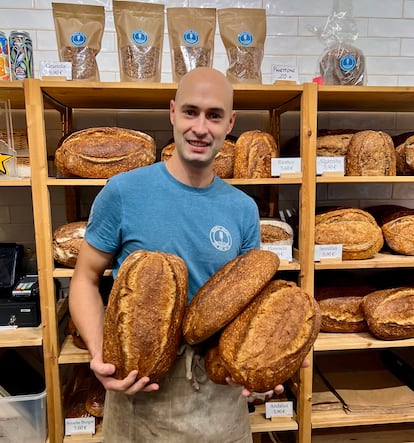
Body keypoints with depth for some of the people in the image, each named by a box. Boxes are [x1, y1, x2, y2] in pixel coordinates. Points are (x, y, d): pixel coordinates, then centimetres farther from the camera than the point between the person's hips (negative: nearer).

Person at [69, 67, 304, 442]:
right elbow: (86, 279, -5)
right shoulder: (123, 192, -13)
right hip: (139, 379, -2)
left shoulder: (244, 209, -4)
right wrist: (100, 355, -19)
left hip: (221, 382, 3)